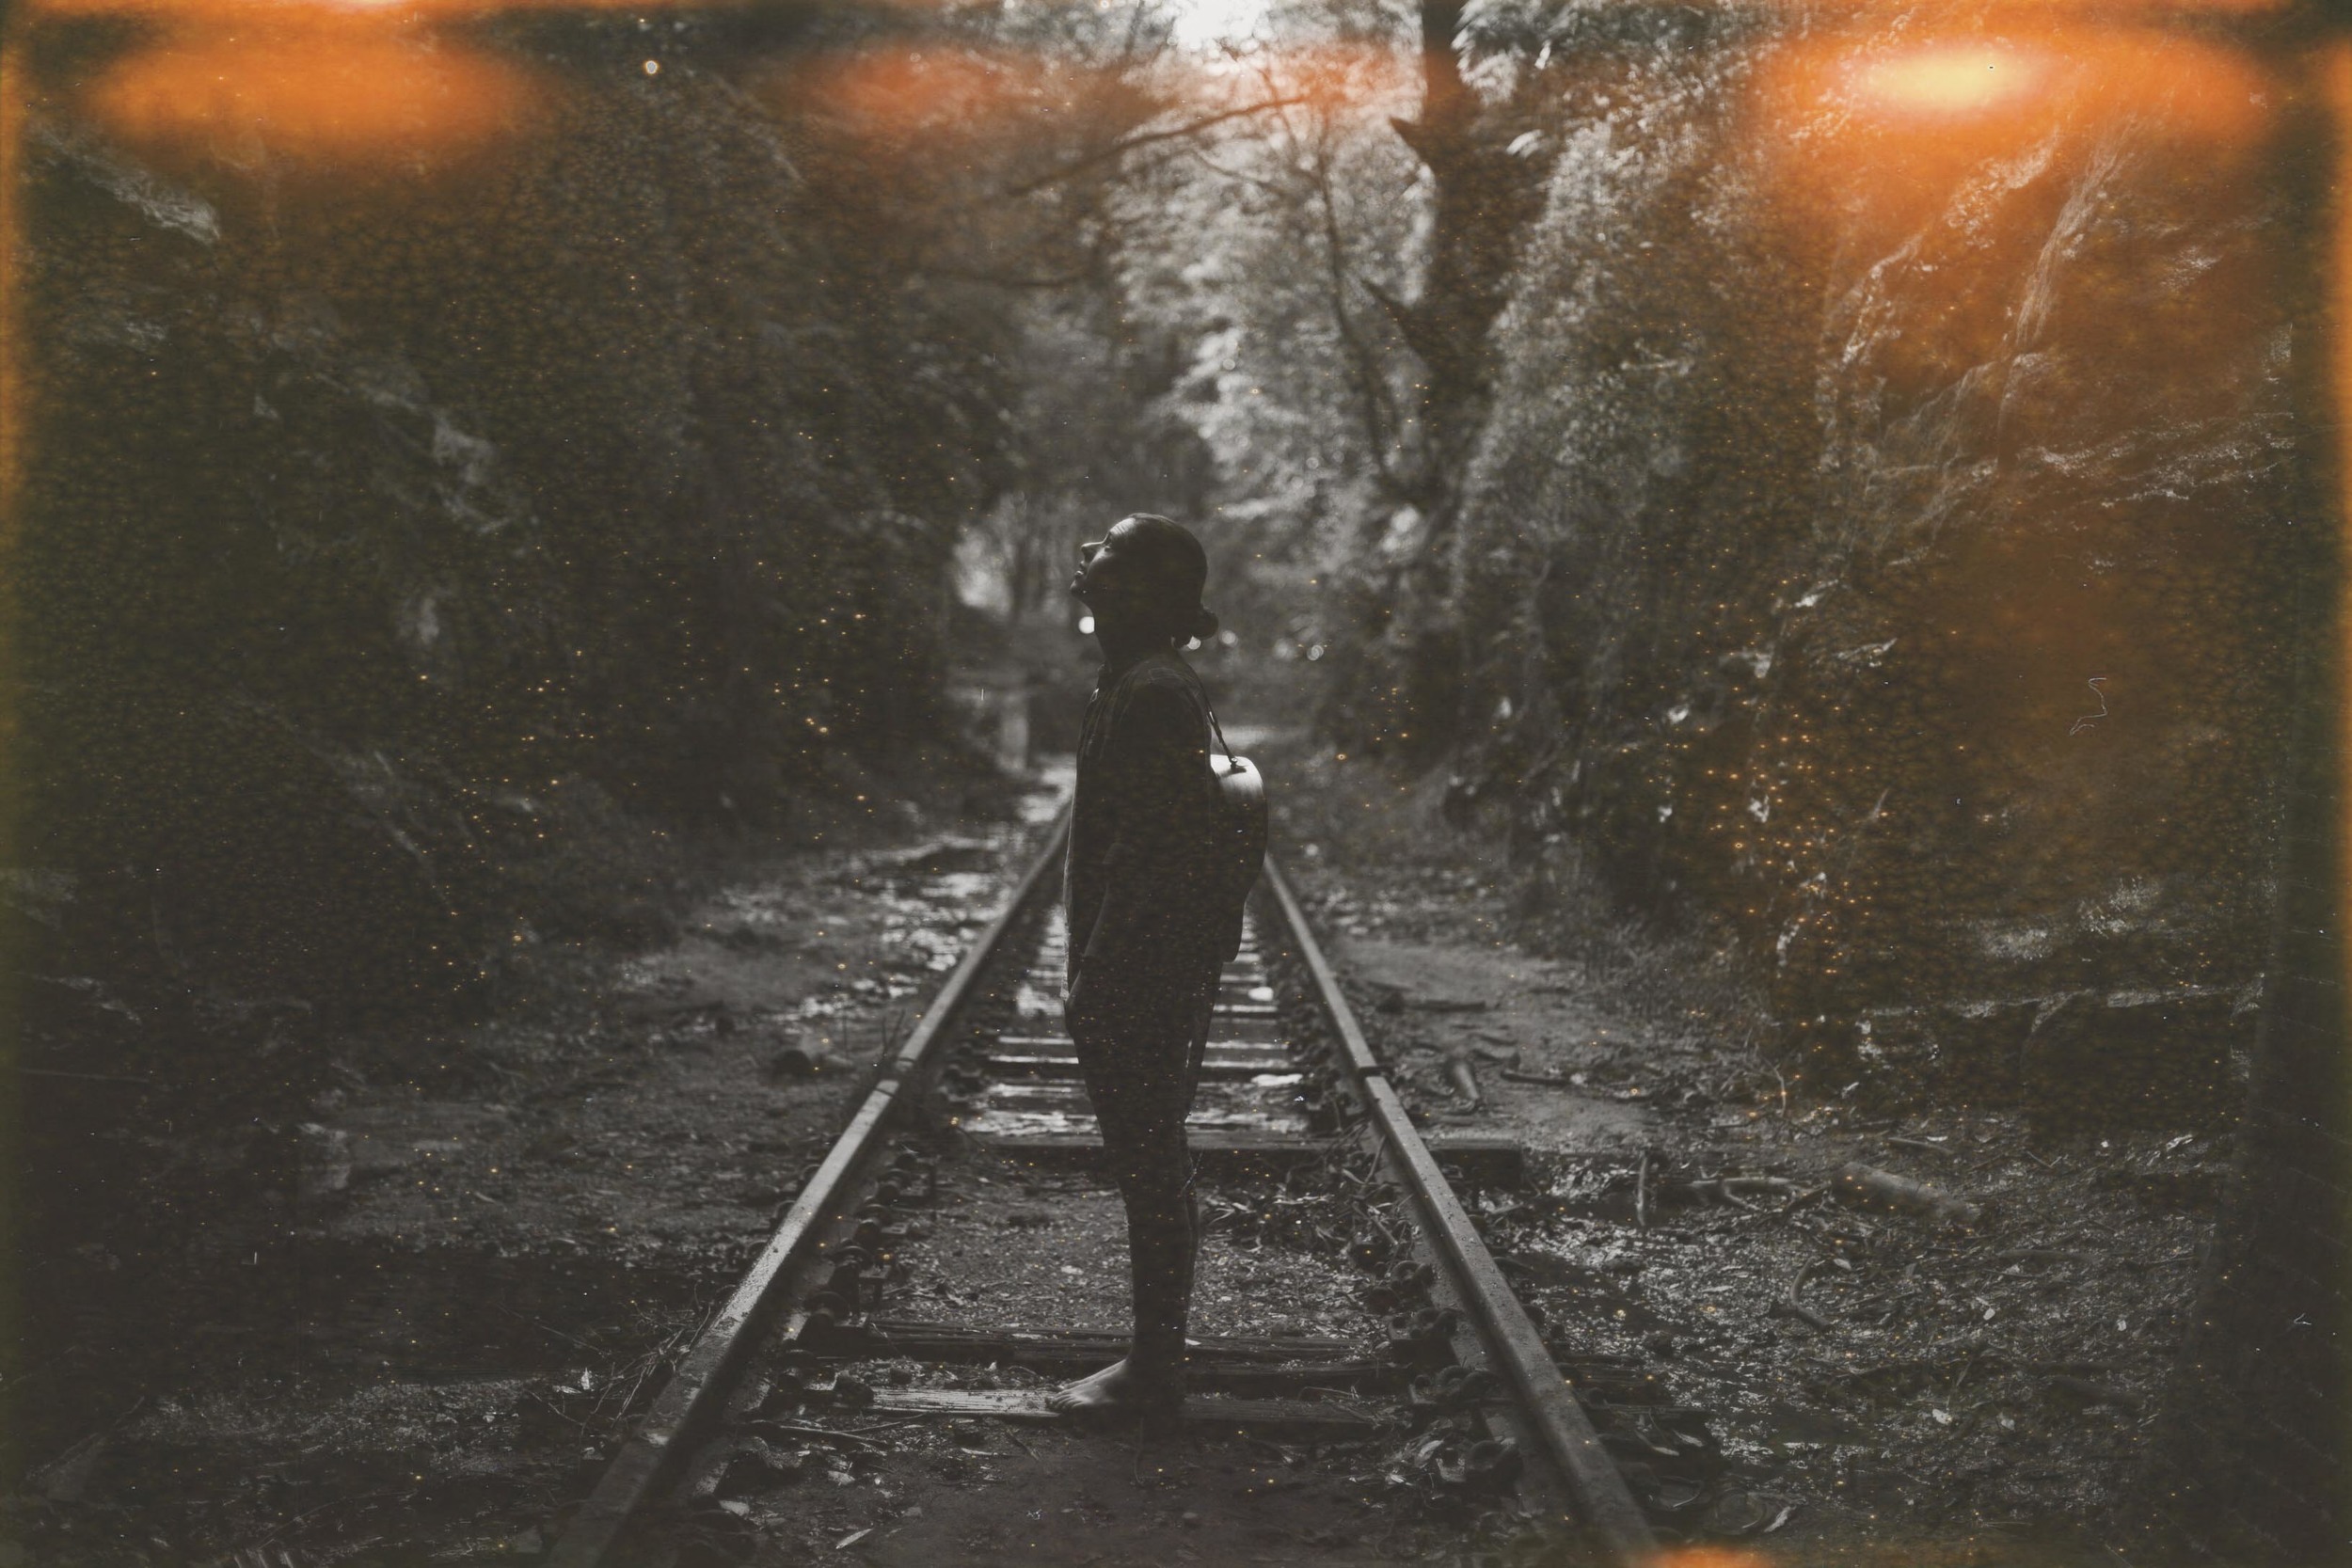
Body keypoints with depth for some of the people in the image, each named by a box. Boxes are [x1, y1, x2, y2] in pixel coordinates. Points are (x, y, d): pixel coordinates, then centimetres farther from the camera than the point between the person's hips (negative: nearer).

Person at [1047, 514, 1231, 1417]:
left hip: (1141, 978, -10)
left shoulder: (1151, 693, -18)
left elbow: (1147, 848, -23)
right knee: (1150, 1164, 16)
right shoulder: (1142, 683, 14)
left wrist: (1096, 974, -20)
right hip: (1150, 976, 10)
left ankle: (1153, 1369, 10)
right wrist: (1091, 970, 21)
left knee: (1148, 1166, -1)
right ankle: (1156, 1358, 26)